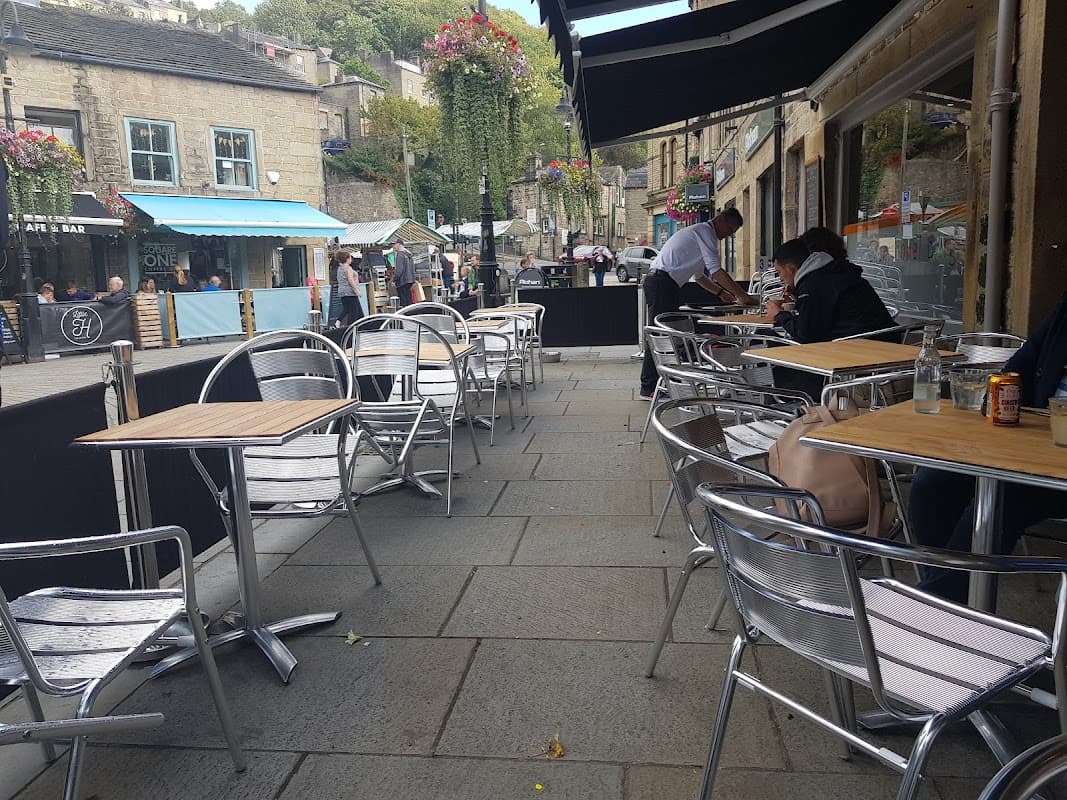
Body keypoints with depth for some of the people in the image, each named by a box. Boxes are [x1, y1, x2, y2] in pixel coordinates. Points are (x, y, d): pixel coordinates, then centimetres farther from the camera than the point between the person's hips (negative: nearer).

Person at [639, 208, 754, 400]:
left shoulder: (699, 233, 25)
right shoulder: (705, 231, -8)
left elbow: (699, 275, 29)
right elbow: (716, 270, -18)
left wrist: (721, 293, 20)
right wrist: (741, 295, -17)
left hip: (662, 283, 11)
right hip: (661, 282, -11)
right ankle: (648, 388, -8)